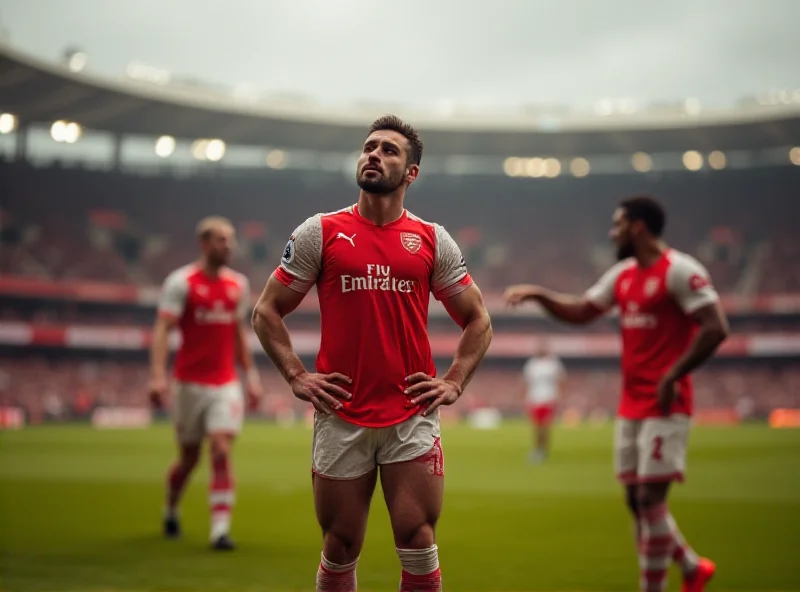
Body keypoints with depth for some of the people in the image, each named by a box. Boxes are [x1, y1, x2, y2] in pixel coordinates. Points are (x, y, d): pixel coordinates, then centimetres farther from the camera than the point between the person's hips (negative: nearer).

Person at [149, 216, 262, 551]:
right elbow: (162, 330, -14)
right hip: (190, 382, -3)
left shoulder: (238, 285, 9)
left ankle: (220, 530, -11)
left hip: (226, 384, 3)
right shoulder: (181, 282, -7)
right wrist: (158, 376, -25)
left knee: (222, 453, -11)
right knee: (190, 457, 9)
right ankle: (171, 511, 37)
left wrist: (251, 375, 16)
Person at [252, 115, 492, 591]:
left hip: (413, 418, 0)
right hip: (341, 419, 0)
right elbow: (267, 312, 7)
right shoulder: (321, 232, 2)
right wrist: (297, 377, -2)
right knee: (340, 552, 8)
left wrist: (454, 383, 2)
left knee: (419, 548, -1)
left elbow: (478, 321, 14)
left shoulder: (432, 241, 5)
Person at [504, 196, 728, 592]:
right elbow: (580, 312, 22)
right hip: (630, 405, 8)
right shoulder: (622, 275, 13)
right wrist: (537, 294, 10)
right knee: (635, 498, 10)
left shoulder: (680, 271, -12)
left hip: (664, 405, -8)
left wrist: (673, 375, -18)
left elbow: (715, 328, -17)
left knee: (650, 497, -8)